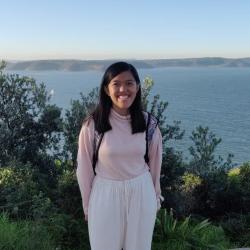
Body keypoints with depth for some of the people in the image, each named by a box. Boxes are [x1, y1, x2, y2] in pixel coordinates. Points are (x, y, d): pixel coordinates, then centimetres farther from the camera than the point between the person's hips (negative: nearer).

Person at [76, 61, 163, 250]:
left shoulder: (147, 123, -6)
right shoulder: (92, 125, -14)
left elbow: (155, 163, 6)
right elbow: (85, 168, -4)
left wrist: (155, 196, 13)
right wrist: (87, 205, 3)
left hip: (141, 193, 2)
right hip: (105, 194, -2)